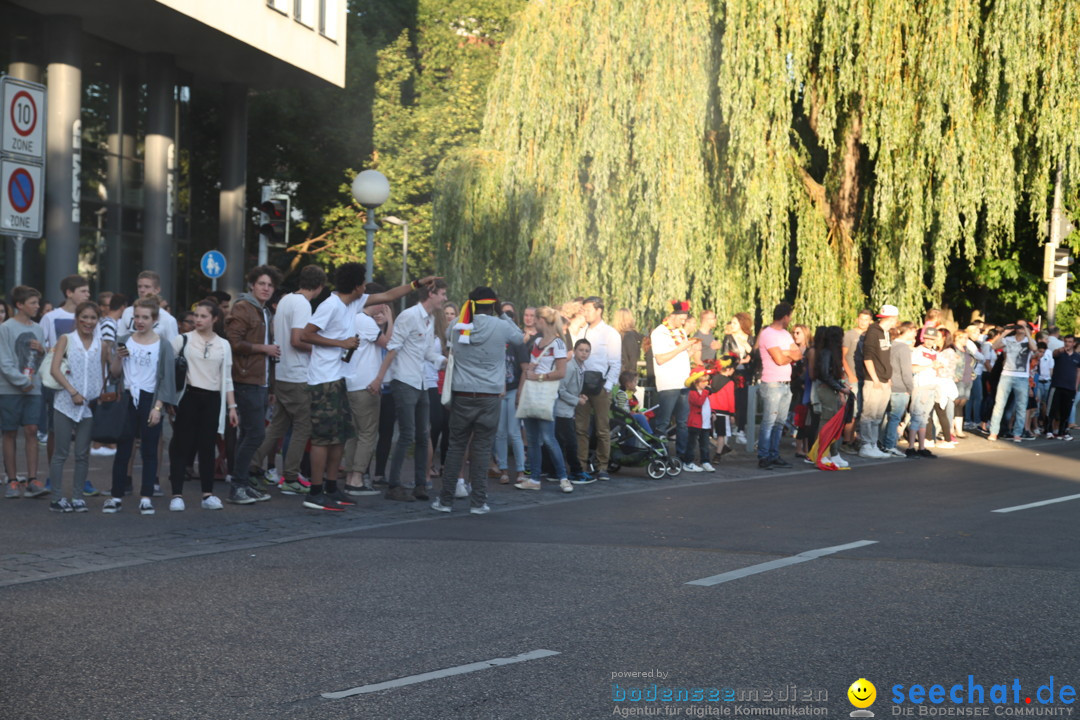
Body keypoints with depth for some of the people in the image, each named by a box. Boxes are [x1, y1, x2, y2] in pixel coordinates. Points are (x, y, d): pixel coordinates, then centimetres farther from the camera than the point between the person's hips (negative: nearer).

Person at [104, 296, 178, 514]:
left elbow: (166, 379, -3)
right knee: (123, 449, 2)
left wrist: (158, 407, -10)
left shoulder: (163, 345, -1)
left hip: (150, 400, -2)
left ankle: (146, 497, 5)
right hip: (127, 399, 2)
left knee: (149, 451, 1)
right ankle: (116, 496, 6)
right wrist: (118, 357, -10)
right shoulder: (124, 341, 7)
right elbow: (114, 373, 9)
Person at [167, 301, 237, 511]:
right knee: (182, 445, -3)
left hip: (212, 399, 2)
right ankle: (177, 494, 0)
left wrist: (231, 406, 8)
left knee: (207, 446, 6)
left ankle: (208, 494, 12)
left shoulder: (223, 345, 9)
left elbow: (227, 379, 12)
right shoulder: (184, 340, 1)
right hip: (189, 397, -2)